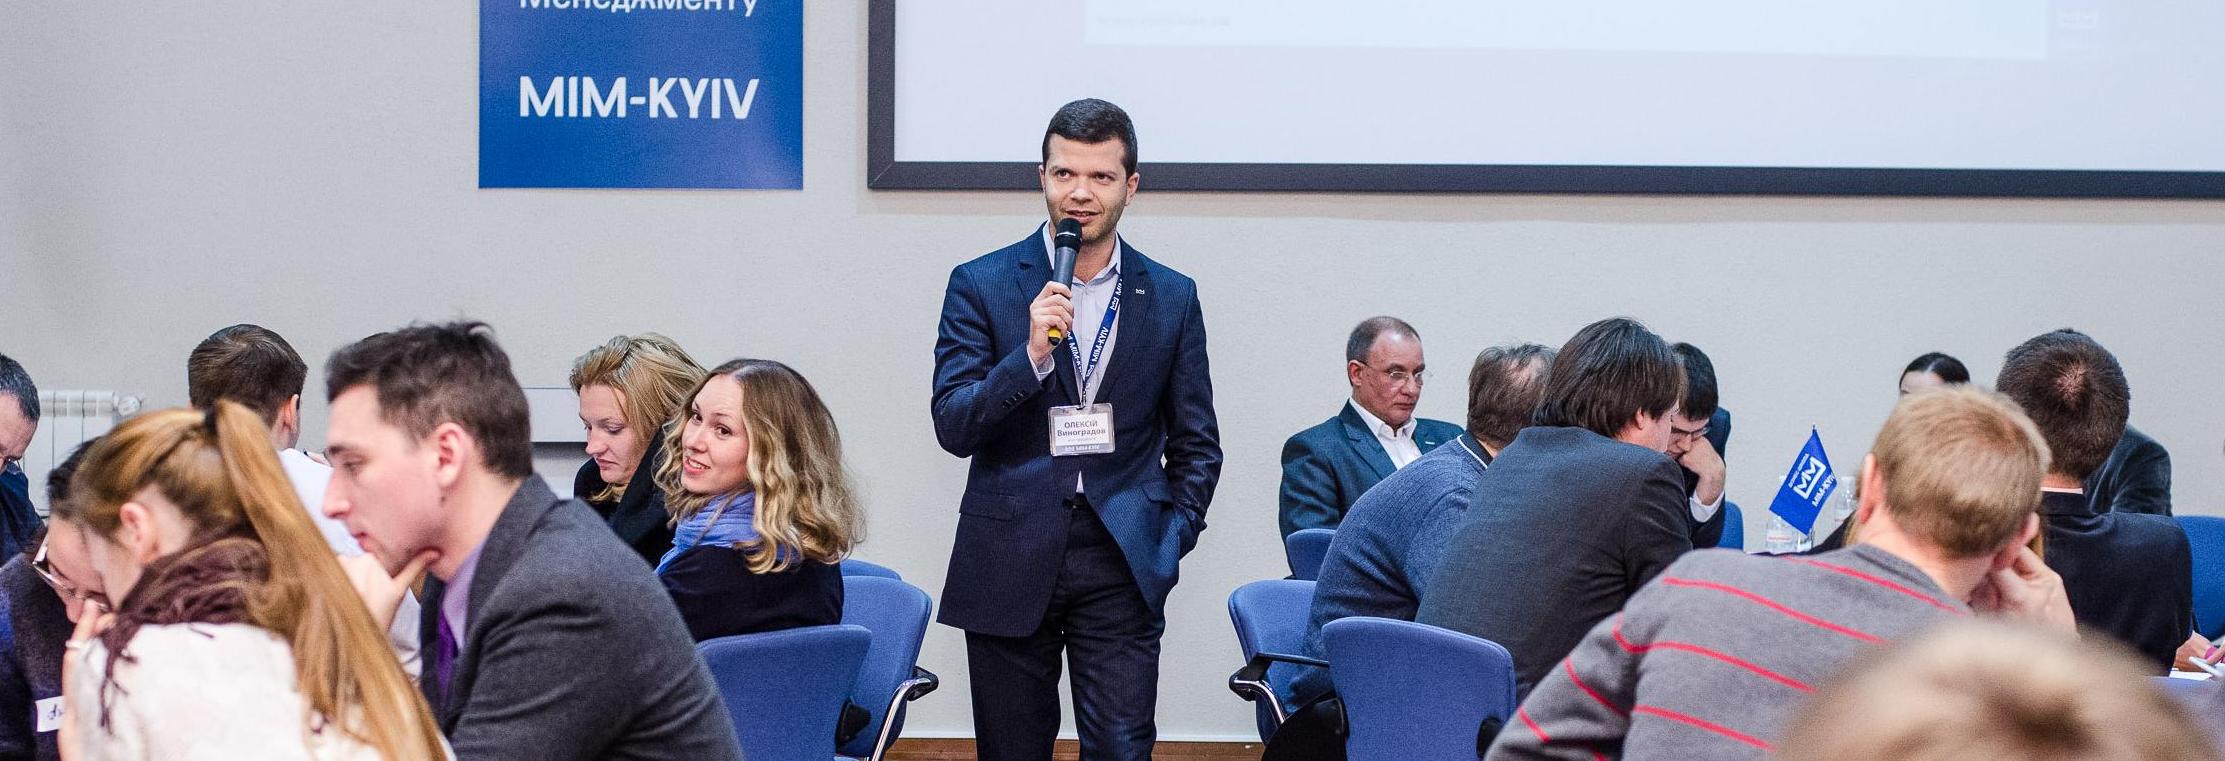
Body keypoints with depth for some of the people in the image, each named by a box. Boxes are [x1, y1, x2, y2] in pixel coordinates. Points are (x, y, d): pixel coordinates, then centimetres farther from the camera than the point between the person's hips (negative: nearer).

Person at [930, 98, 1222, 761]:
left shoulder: (1171, 298, 6)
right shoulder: (981, 285, 1)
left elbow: (1197, 445, 13)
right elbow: (953, 427, -7)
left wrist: (1171, 543, 1)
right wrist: (1032, 354, -21)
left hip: (1122, 568, 1)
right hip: (1009, 562, 0)